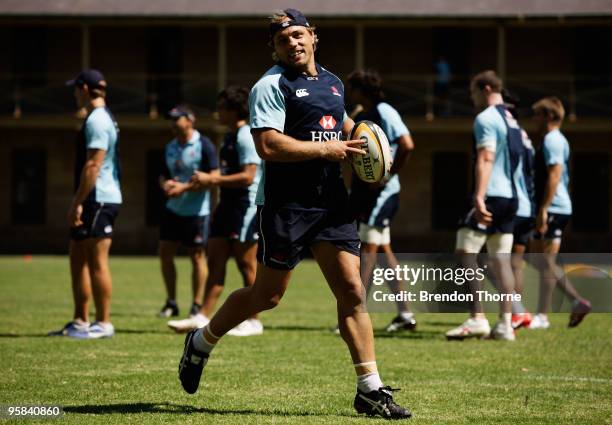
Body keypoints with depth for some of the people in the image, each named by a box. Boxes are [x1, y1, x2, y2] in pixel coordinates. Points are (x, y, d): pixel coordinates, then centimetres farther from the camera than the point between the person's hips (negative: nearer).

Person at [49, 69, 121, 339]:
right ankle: (80, 322, 19)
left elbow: (93, 165, -20)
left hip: (99, 199, -10)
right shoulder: (102, 118, 18)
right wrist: (78, 203, 21)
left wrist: (77, 203, -19)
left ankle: (104, 324, -2)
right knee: (77, 260, 13)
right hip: (92, 202, 10)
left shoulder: (97, 120, -14)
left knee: (97, 262, -6)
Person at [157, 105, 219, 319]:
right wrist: (165, 183, -4)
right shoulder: (170, 147, 12)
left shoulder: (204, 145, -11)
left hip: (196, 211, -7)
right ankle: (171, 303, 15)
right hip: (172, 209, 7)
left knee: (197, 257, 0)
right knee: (165, 253, 5)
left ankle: (197, 306, 7)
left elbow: (213, 177, -17)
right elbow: (164, 174, 21)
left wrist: (184, 187, -21)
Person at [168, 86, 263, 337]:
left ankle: (253, 322, 5)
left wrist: (211, 180, -20)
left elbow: (247, 177, -22)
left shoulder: (247, 137, -14)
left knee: (246, 264, -3)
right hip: (228, 205, 9)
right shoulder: (229, 137, 16)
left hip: (246, 207, -9)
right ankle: (203, 317, 6)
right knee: (215, 261, 5)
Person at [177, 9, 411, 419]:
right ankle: (201, 342, 27)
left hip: (331, 201, 6)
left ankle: (370, 388, -1)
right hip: (286, 204, -6)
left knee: (351, 289, -4)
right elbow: (268, 145, -20)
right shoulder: (271, 85, -8)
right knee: (267, 296, 2)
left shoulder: (334, 83, 16)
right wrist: (325, 149, -17)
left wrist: (356, 139, 15)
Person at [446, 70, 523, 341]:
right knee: (501, 258, 7)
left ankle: (477, 319, -13)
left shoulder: (485, 119, -9)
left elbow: (485, 159, -20)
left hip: (491, 196, -9)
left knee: (465, 252, -6)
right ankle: (505, 324, 3)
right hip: (511, 197, 9)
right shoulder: (512, 120, 19)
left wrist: (479, 197, -27)